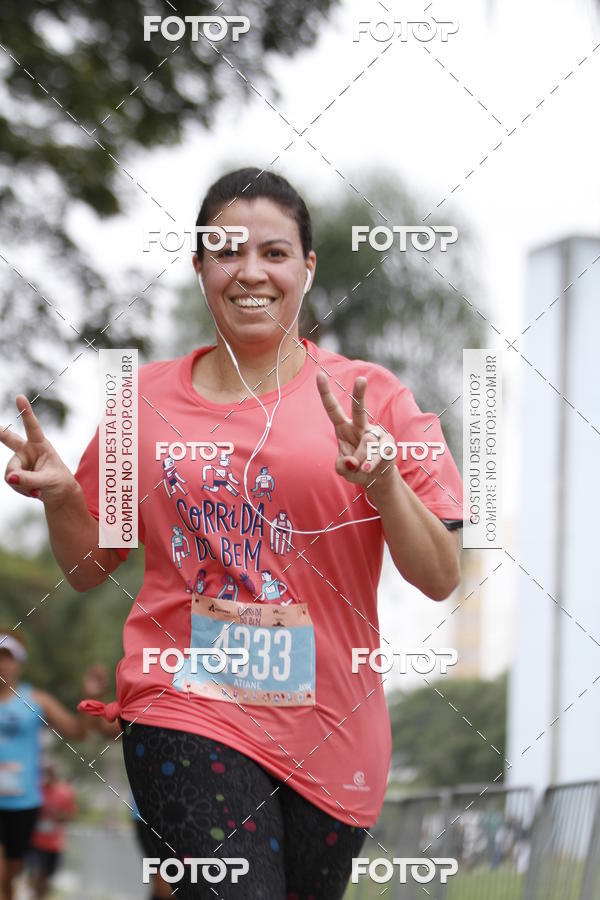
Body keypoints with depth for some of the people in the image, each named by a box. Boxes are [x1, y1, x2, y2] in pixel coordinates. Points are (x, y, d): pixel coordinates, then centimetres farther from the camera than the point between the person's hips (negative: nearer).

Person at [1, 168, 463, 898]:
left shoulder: (368, 396, 1)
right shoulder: (148, 398, 7)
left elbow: (440, 578, -3)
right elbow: (87, 570, 16)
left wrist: (383, 482, -19)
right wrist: (61, 496, -4)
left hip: (328, 731, 1)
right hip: (187, 711, -1)